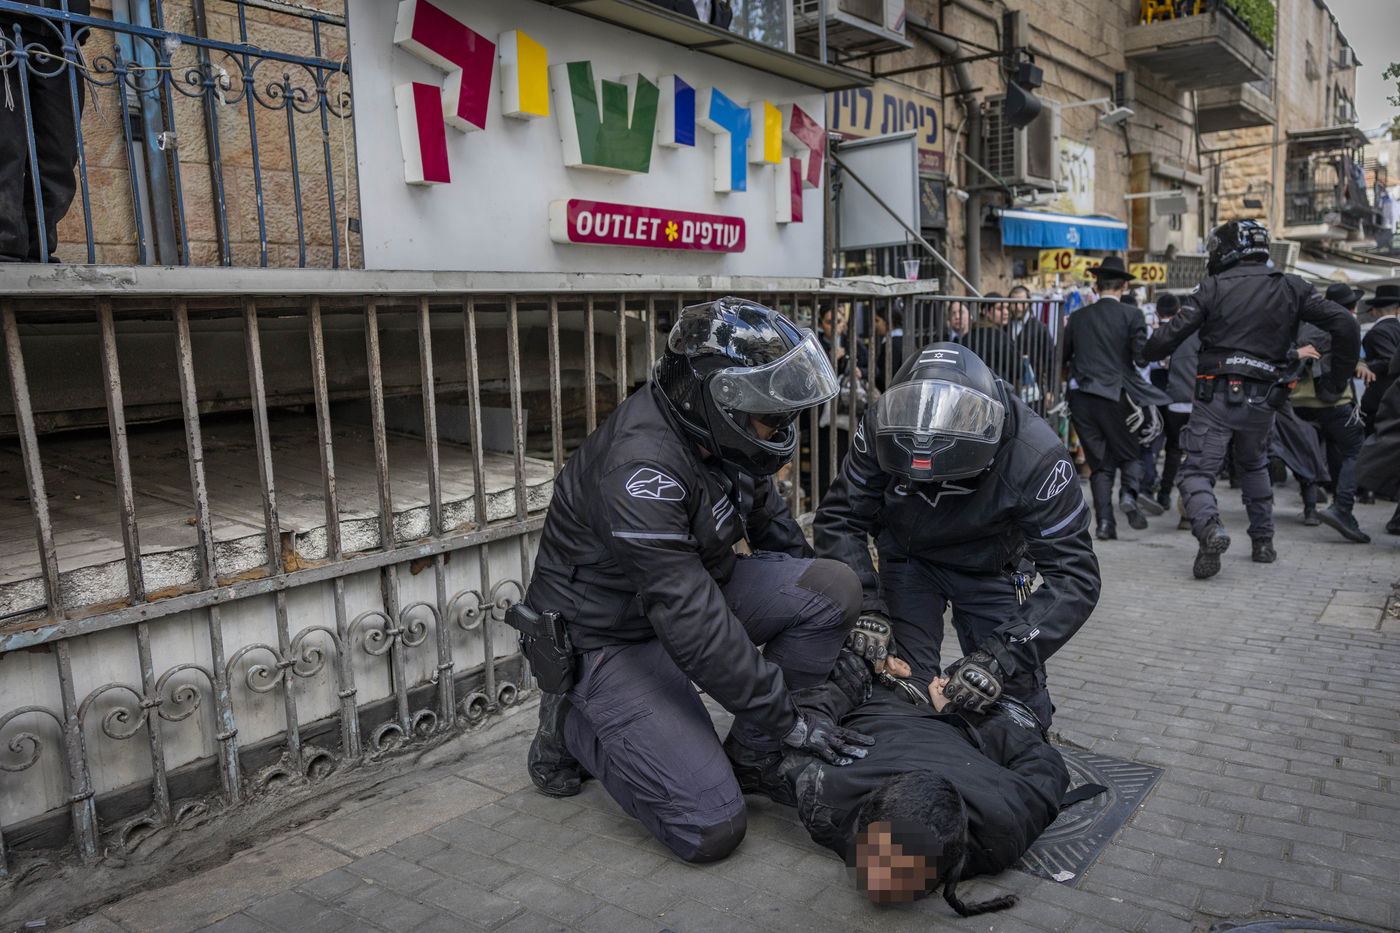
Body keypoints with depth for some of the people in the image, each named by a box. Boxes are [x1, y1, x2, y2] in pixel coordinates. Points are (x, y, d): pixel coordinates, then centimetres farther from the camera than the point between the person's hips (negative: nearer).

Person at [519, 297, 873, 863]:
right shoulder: (639, 467, -33)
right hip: (611, 640, -8)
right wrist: (788, 718, -26)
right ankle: (572, 726, 6)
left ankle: (751, 753, 3)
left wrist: (821, 616, 15)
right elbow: (691, 623, -33)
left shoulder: (719, 436, -6)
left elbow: (772, 525, 12)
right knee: (711, 828, -15)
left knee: (836, 587, -12)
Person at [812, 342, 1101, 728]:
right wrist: (866, 606, -34)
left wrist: (1002, 655, -43)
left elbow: (1074, 575, -32)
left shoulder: (1035, 455, -34)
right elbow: (839, 520, -19)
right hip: (908, 559, 1)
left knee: (1016, 688, -4)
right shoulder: (882, 423, -29)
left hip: (988, 569, 0)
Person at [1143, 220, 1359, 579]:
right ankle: (1264, 542, 28)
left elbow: (1169, 336, -7)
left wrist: (1144, 355, 14)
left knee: (1197, 472, -1)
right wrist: (1336, 381, 10)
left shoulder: (1213, 288, -1)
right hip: (1261, 400, 4)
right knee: (1254, 468, 27)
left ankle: (1209, 527, -29)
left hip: (1215, 397, -4)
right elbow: (1346, 326, 2)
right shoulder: (1291, 288, 8)